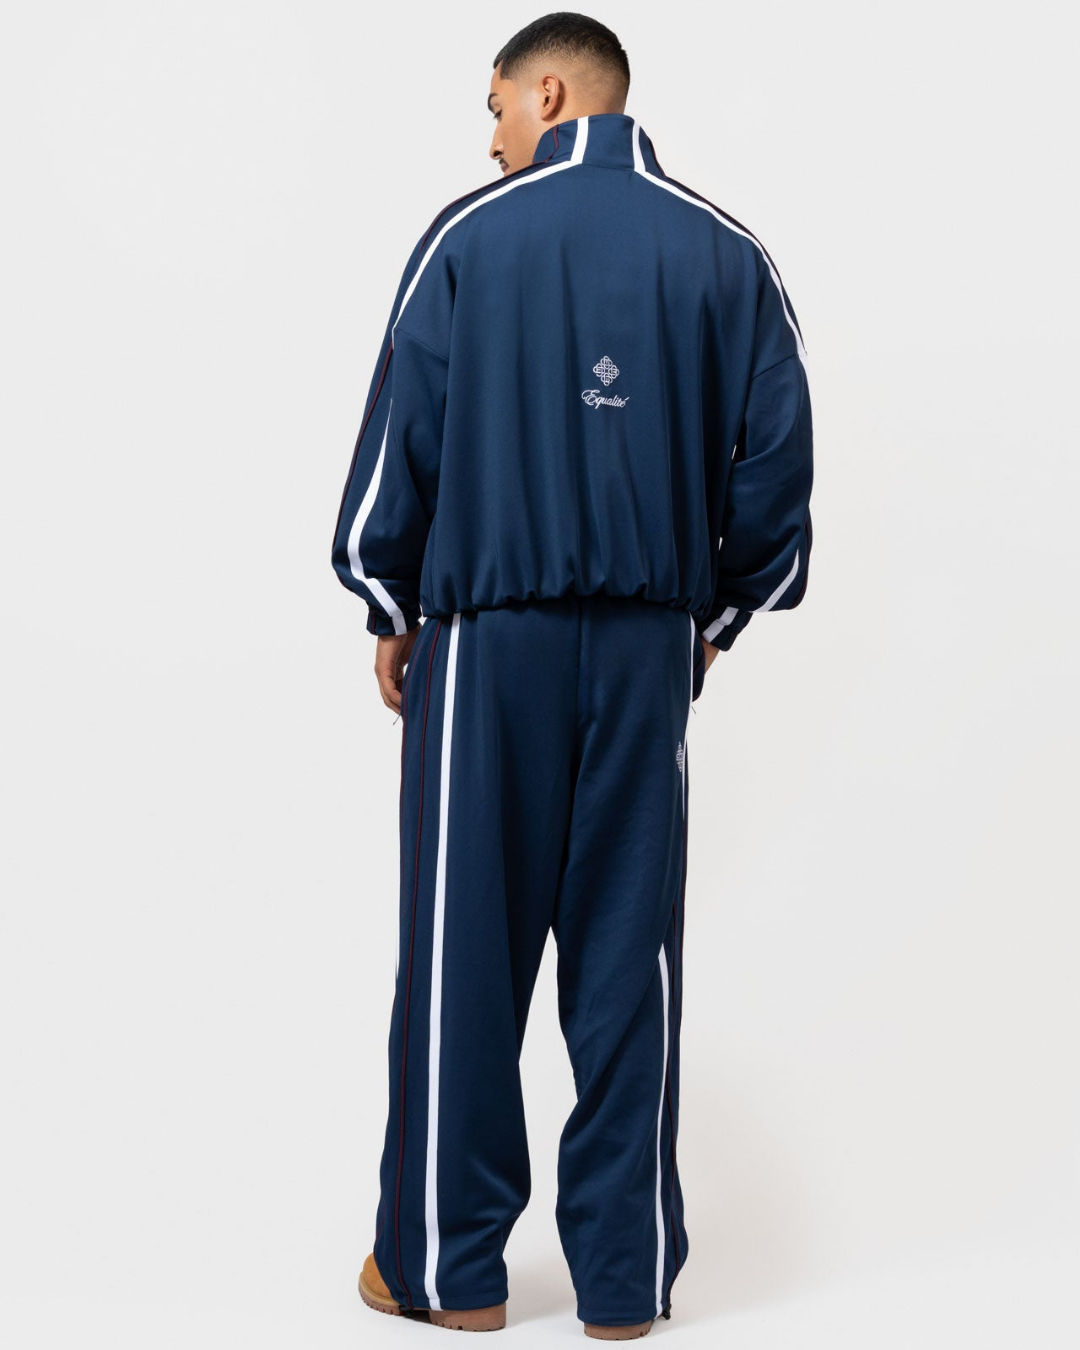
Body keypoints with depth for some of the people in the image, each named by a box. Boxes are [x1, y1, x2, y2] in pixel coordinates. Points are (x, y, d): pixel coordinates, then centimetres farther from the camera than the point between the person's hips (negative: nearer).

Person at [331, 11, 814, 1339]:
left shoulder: (470, 236, -2)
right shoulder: (729, 254, 5)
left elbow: (401, 436, -3)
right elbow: (779, 458, 3)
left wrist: (392, 611, 9)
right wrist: (714, 616, 14)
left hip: (488, 638, -2)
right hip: (652, 647, 3)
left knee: (463, 948, 5)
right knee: (628, 952, 8)